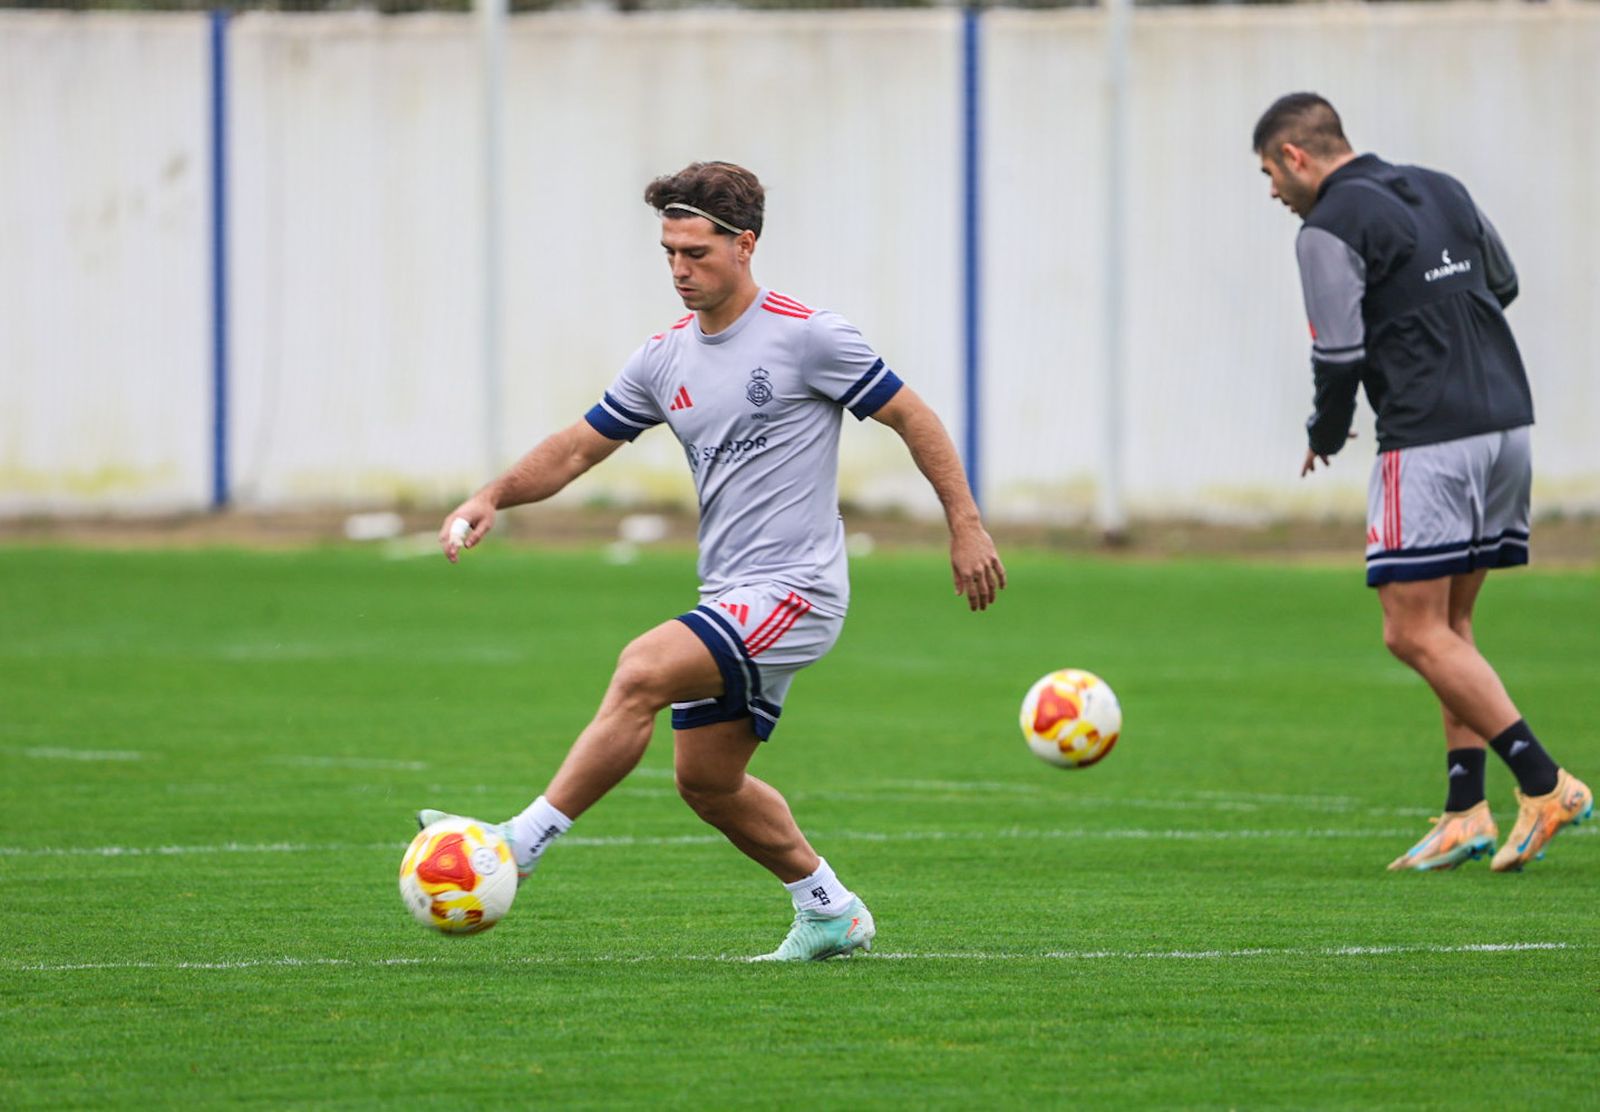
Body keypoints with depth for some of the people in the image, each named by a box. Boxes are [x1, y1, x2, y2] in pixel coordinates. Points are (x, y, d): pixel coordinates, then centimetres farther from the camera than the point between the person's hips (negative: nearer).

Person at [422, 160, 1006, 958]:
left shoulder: (807, 336, -10)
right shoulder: (666, 358, 9)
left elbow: (913, 419, -4)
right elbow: (579, 447, 14)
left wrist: (966, 529, -6)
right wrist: (495, 496, -2)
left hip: (794, 589, -8)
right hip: (729, 596, 8)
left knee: (642, 673, -25)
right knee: (706, 780, 11)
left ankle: (524, 840, -23)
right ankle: (829, 910, 27)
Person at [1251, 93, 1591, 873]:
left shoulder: (1330, 229, -8)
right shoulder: (1441, 192, 16)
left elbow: (1338, 355, -11)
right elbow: (1503, 284, 27)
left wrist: (1326, 435, 6)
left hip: (1430, 442, -8)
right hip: (1507, 421, 8)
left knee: (1415, 634, -5)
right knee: (1449, 625, 14)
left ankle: (1543, 784, -13)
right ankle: (1465, 814, 8)